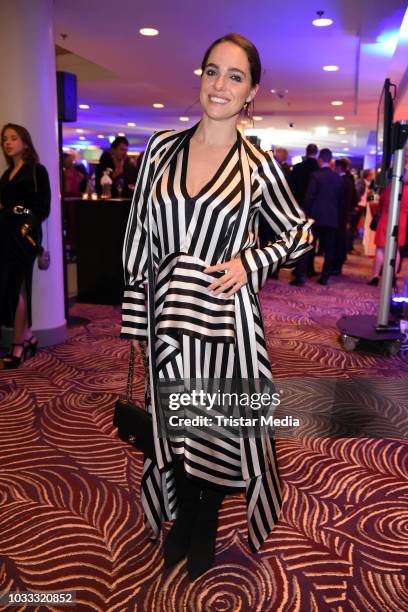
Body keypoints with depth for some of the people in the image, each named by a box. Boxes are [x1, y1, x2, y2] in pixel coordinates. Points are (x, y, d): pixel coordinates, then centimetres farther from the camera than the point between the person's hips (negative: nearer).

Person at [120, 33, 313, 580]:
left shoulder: (260, 166, -2)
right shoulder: (163, 148, 4)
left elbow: (302, 233, 7)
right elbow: (139, 234, 4)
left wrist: (249, 262, -11)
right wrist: (135, 318, 2)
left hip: (226, 317, -2)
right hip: (167, 312, 3)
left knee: (219, 428, 10)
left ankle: (206, 527, 38)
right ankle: (181, 518, 42)